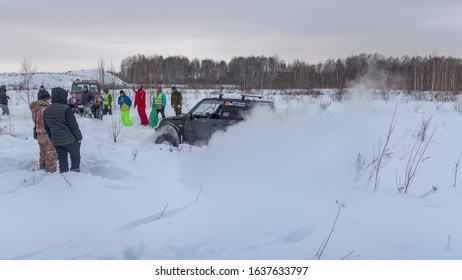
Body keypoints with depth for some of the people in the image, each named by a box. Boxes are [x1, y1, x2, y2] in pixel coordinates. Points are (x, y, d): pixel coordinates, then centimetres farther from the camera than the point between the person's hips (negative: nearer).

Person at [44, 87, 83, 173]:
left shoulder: (46, 111, 7)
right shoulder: (66, 109, -16)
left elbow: (47, 128, 13)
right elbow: (74, 126, -15)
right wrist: (79, 137, -4)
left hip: (56, 141, 6)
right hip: (70, 140, -6)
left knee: (62, 162, 13)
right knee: (75, 159, 10)